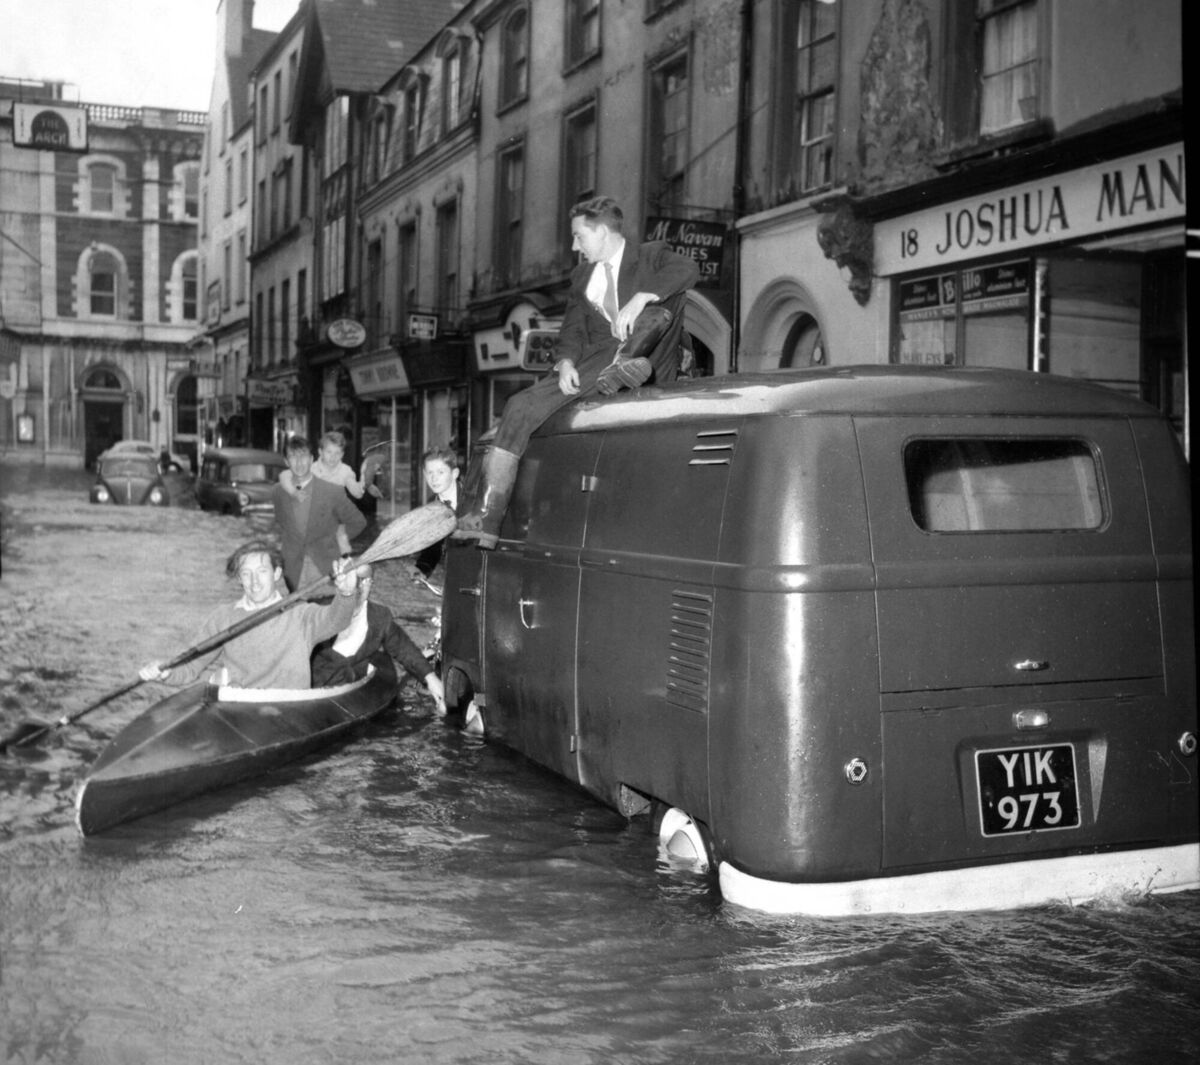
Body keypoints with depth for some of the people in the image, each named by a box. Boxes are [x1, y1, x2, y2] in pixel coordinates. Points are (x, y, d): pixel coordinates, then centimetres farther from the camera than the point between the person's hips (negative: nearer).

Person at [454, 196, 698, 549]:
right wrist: (566, 363, -10)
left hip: (642, 351, -4)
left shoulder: (651, 255, 6)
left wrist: (640, 298, -29)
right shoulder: (581, 276, 21)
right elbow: (572, 330, 13)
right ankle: (486, 516, -21)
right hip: (591, 367, 4)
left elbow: (688, 269, -16)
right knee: (521, 407, -17)